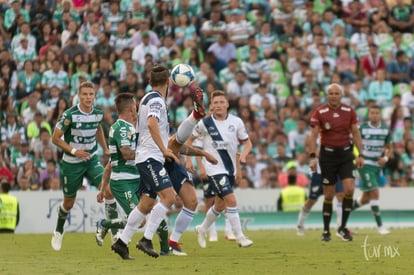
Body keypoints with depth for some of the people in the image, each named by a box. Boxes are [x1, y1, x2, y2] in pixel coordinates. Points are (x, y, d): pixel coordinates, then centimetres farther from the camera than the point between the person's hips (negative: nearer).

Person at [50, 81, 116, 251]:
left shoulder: (98, 114, -4)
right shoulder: (69, 115, -20)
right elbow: (55, 138, -13)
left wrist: (106, 149, 14)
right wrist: (74, 151, -23)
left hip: (91, 160, 3)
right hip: (71, 163, -3)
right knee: (69, 202, 12)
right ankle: (58, 232, 39)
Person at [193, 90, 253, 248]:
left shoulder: (236, 122, -2)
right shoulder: (205, 123, -9)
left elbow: (247, 142, 7)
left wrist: (243, 155, -13)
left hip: (231, 168, 5)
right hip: (215, 169, -5)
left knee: (220, 205, 16)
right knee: (231, 200, -19)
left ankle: (202, 229, 40)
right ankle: (240, 237, -13)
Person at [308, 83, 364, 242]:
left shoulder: (349, 111, 2)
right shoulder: (319, 112, -6)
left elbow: (355, 133, 8)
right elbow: (313, 135, -5)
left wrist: (360, 155, 4)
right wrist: (312, 157, -12)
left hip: (345, 154, 2)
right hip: (327, 155, -2)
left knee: (349, 189, -12)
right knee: (329, 194, 1)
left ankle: (343, 228, 1)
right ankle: (326, 231, 14)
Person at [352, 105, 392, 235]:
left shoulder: (386, 130, 3)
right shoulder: (362, 128, -9)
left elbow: (389, 148, 12)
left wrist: (386, 158, -8)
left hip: (377, 165, 5)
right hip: (365, 165, -5)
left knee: (366, 198, 12)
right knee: (374, 192, -16)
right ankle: (380, 225, -12)